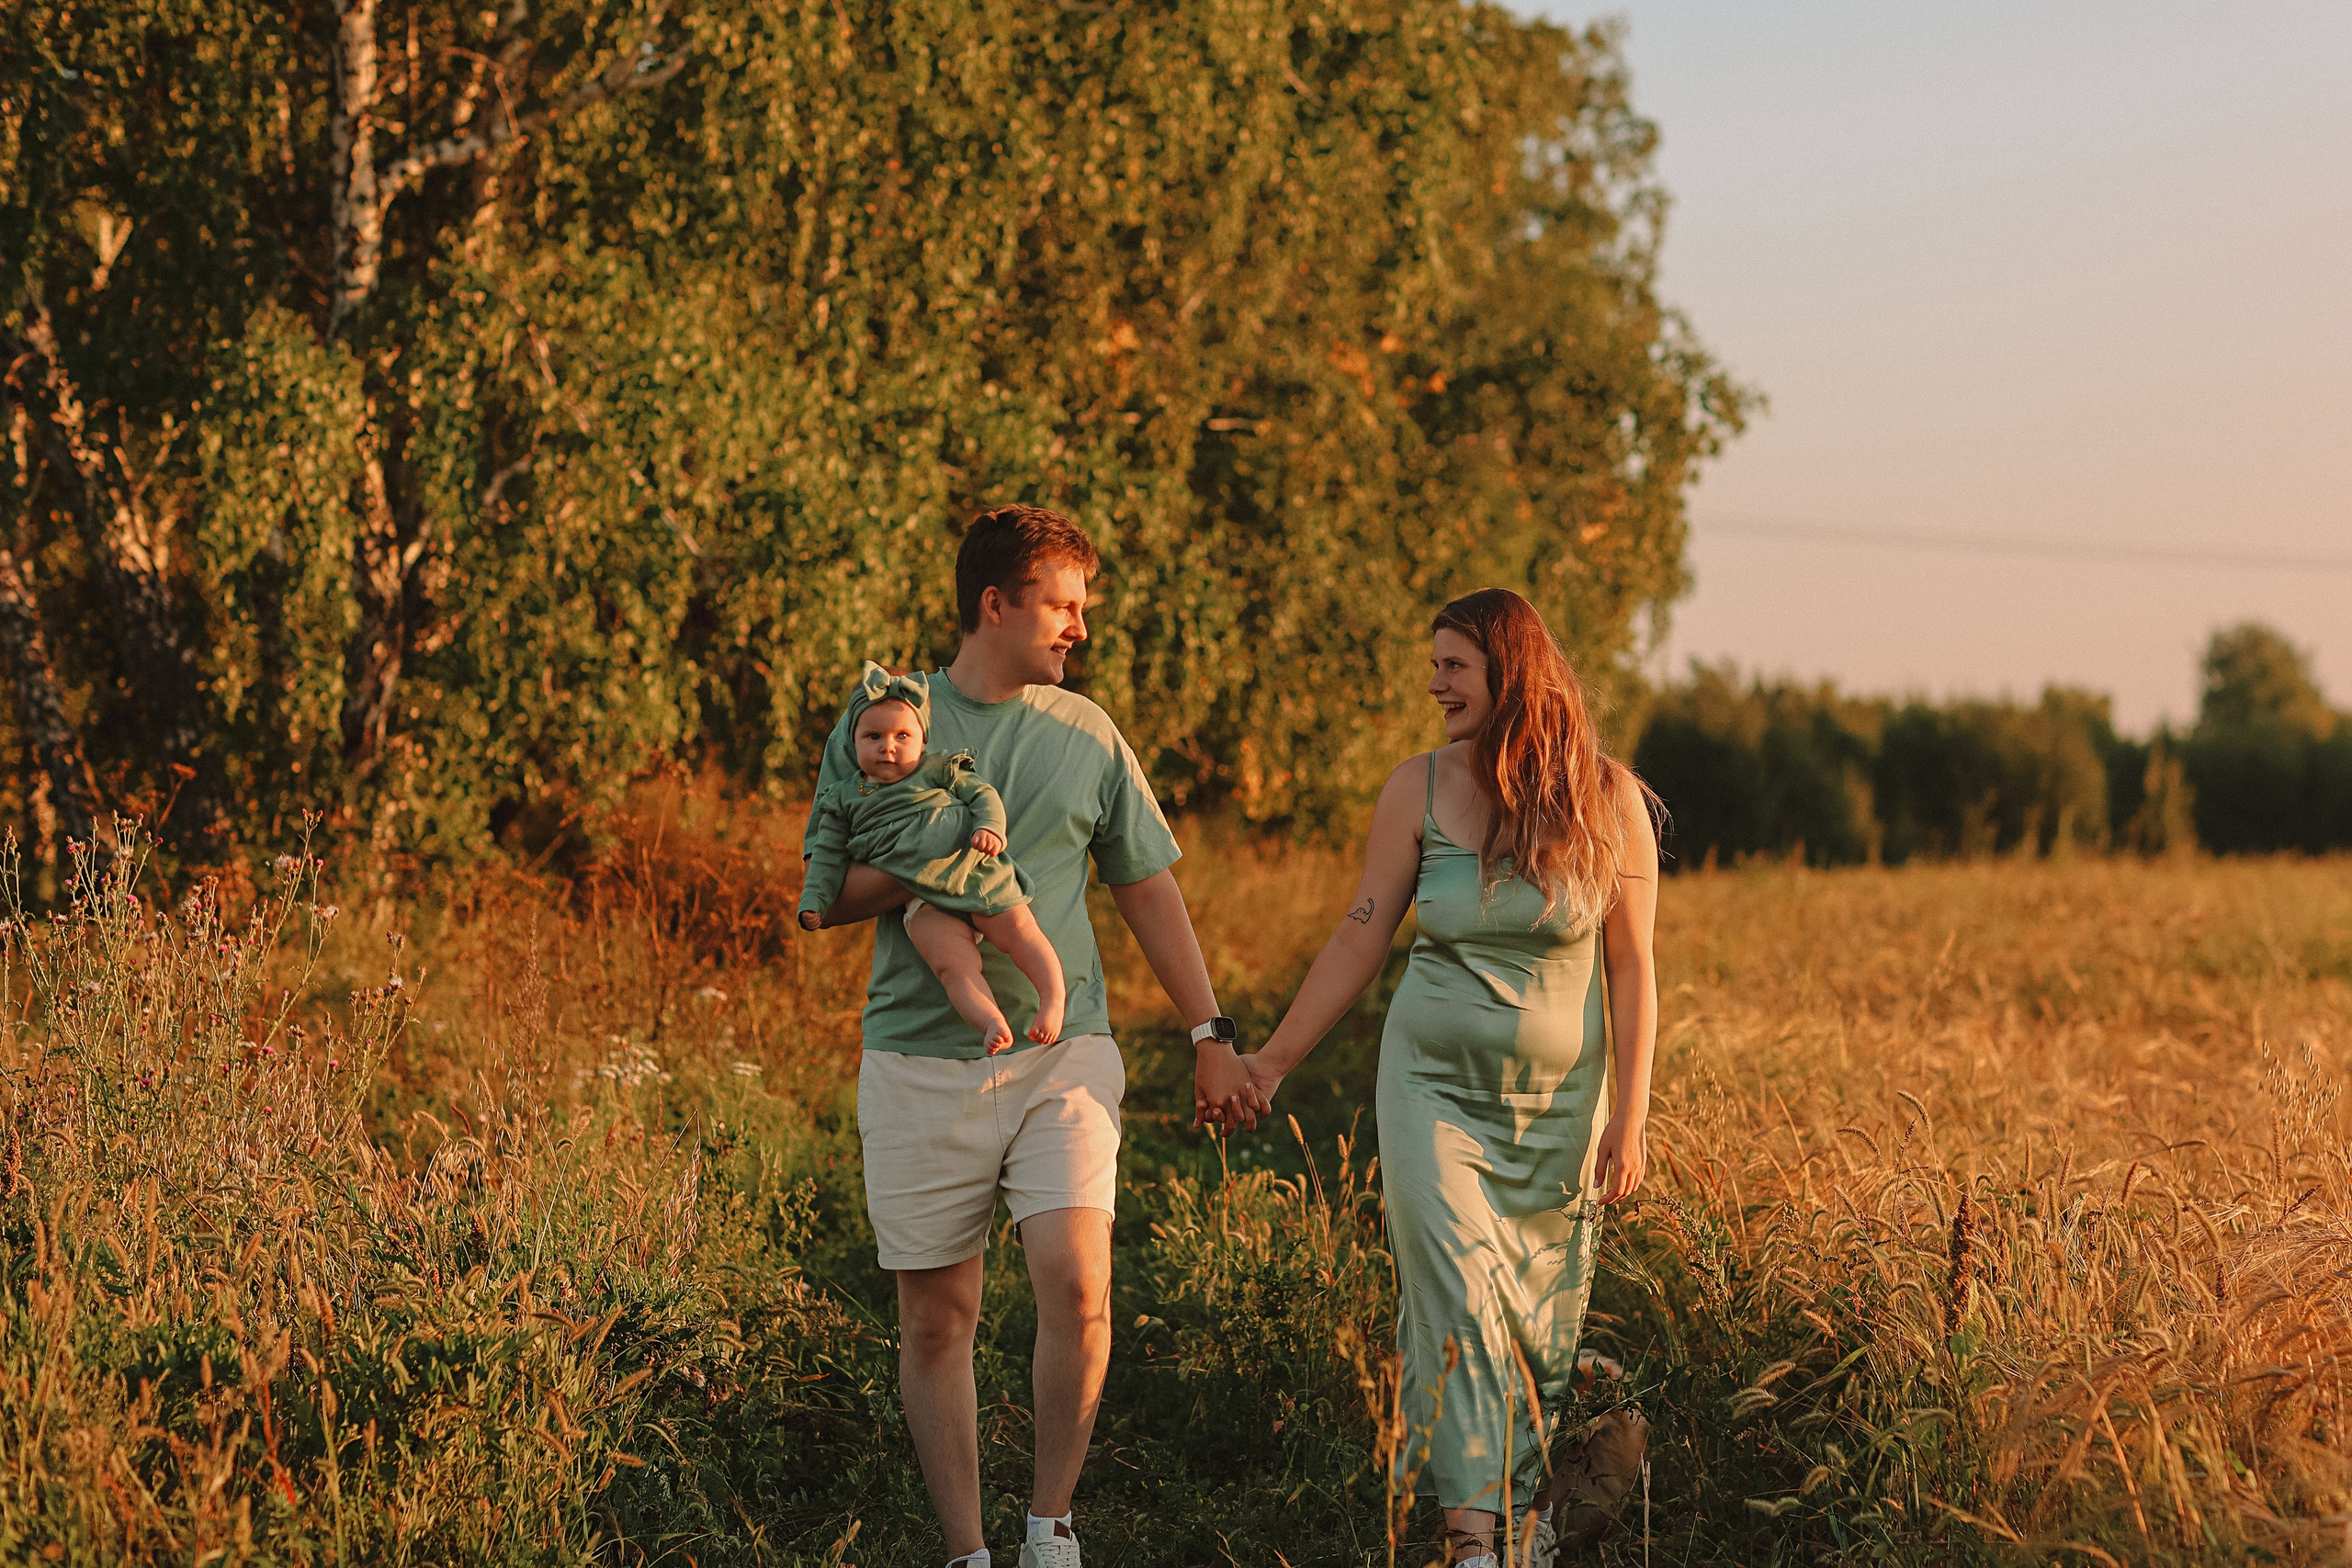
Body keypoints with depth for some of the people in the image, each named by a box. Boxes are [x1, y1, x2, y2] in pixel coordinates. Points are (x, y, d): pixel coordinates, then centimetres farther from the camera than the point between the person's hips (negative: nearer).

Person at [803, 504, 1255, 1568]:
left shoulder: (1087, 735, 9)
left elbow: (1148, 891, 14)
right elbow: (824, 899, 5)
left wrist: (1211, 1035, 11)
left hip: (1061, 1051, 0)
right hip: (919, 1058, 0)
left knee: (1076, 1284, -17)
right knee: (936, 1319, 3)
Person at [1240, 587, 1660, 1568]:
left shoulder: (1605, 798, -3)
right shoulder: (1421, 789, -1)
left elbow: (1630, 969, -1)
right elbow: (1359, 941, 5)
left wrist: (1628, 1116, -5)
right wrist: (1273, 1059, 5)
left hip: (1560, 1099, 0)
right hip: (1436, 1083, 0)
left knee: (1543, 1320, 4)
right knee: (1455, 1293, -14)